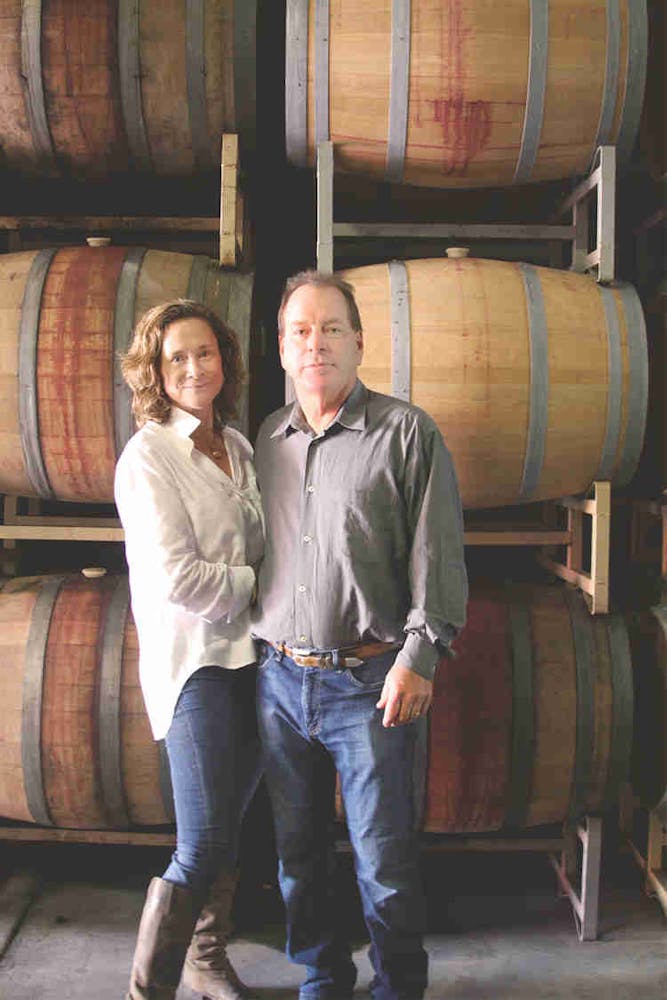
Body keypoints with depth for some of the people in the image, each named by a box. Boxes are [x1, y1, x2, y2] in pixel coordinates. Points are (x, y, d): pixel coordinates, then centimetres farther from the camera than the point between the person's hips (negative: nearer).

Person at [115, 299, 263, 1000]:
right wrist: (261, 584, -9)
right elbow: (178, 579, -19)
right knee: (202, 847, -5)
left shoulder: (237, 447, 10)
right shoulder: (147, 456, -11)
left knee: (229, 827, 17)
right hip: (193, 660, -7)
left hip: (249, 654, 7)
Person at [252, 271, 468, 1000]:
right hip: (280, 678, 5)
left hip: (370, 682, -4)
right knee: (298, 851, 16)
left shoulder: (407, 433, -5)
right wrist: (259, 651, 13)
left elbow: (438, 557, -8)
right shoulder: (267, 439, 10)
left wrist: (418, 658, -14)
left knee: (384, 860, 4)